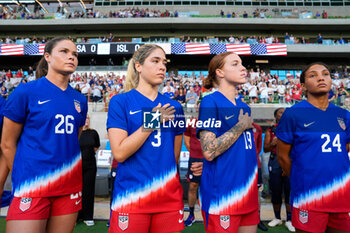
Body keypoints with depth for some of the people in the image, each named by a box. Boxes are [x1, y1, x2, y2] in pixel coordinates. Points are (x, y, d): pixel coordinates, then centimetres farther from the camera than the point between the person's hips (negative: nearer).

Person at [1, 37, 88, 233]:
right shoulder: (26, 91, -5)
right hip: (32, 187, -4)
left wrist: (67, 175, 13)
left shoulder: (80, 100, 7)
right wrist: (25, 178, 5)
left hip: (70, 187, 4)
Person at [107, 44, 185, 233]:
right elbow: (119, 153, -13)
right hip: (132, 196, -3)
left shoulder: (174, 107, 7)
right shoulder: (120, 102, -3)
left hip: (169, 196, 4)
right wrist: (151, 123, -14)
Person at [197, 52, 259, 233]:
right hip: (222, 196, -7)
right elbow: (209, 152, -21)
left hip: (248, 193, 7)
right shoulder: (210, 102, -11)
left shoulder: (244, 107, 12)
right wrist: (241, 126, -13)